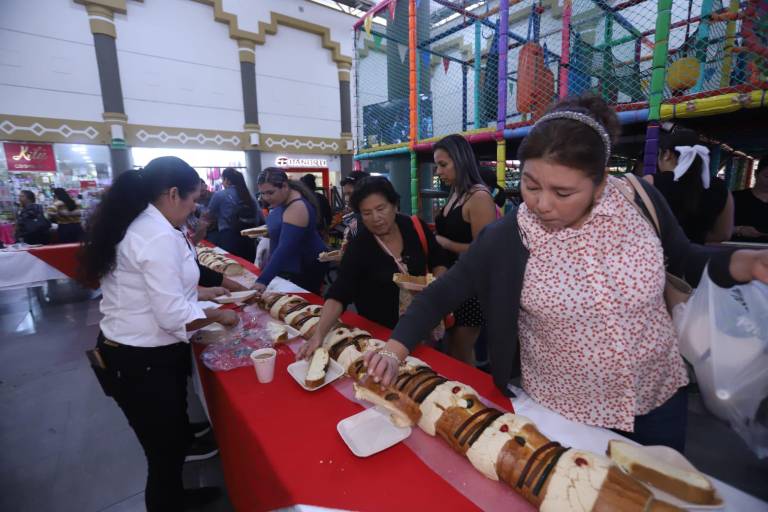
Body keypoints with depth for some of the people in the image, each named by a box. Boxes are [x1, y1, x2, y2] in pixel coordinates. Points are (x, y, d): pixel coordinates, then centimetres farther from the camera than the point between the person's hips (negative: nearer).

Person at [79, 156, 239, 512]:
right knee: (166, 450, 11)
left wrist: (204, 291, 14)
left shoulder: (139, 226, 7)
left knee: (172, 439, 28)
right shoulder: (159, 237, -24)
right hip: (144, 362, -10)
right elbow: (174, 317, -26)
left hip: (135, 354, 10)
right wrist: (218, 315, -11)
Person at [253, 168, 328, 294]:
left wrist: (263, 280, -40)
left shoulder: (296, 209, -30)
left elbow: (285, 248, -37)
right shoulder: (283, 199, -2)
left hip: (305, 268, -9)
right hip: (288, 265, 9)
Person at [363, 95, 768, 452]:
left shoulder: (640, 200, -14)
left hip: (659, 397, 3)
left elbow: (686, 261, 4)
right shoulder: (505, 239, -21)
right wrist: (395, 351, -23)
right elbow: (439, 296, -14)